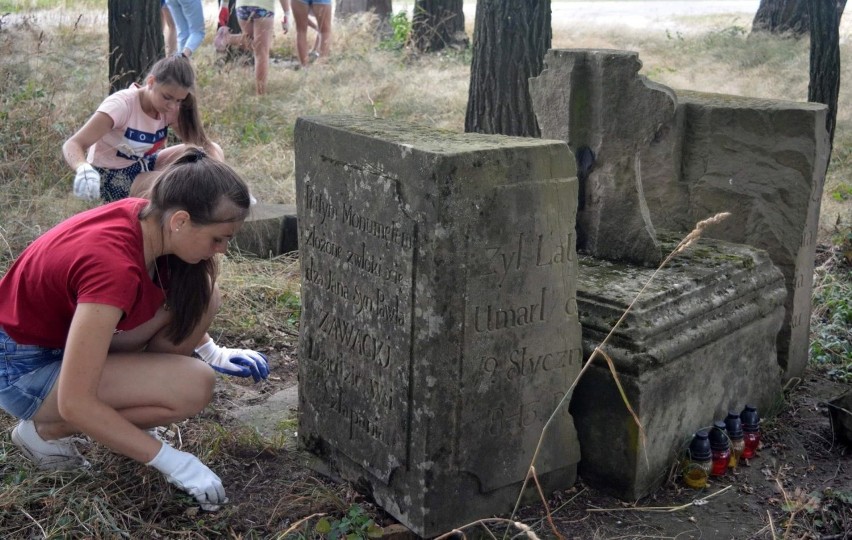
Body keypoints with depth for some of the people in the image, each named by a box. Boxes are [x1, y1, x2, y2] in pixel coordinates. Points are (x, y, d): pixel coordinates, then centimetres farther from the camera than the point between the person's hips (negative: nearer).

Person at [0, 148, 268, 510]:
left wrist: (213, 354, 8)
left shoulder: (147, 219, -12)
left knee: (199, 296, -8)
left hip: (62, 331, 8)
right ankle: (45, 431, -2)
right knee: (193, 388, -22)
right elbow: (74, 403, -33)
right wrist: (174, 462, -27)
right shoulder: (114, 265, -36)